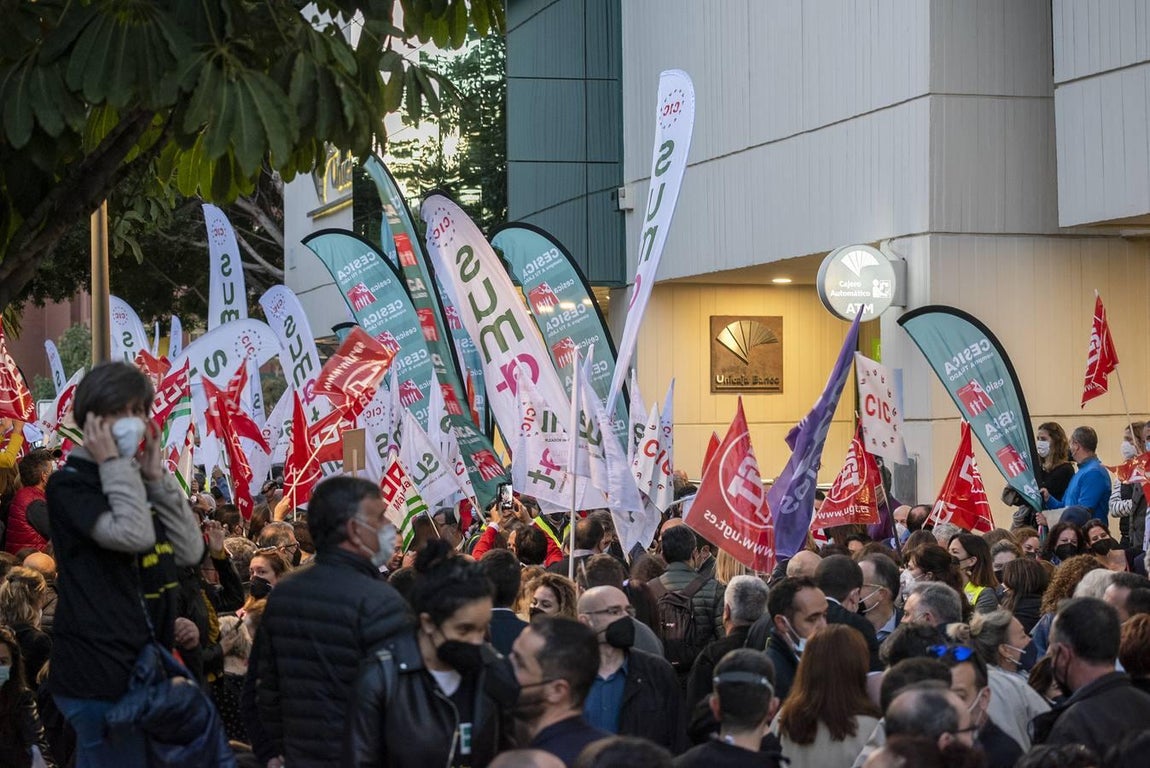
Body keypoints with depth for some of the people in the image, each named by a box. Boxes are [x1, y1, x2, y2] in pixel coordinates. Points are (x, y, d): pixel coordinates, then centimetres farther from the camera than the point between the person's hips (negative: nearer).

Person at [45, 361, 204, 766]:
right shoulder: (69, 484, -8)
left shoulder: (135, 482, 17)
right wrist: (113, 465, -13)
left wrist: (156, 477, 2)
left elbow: (190, 551, 7)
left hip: (145, 667, 8)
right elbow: (135, 535, -24)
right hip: (101, 674, -8)